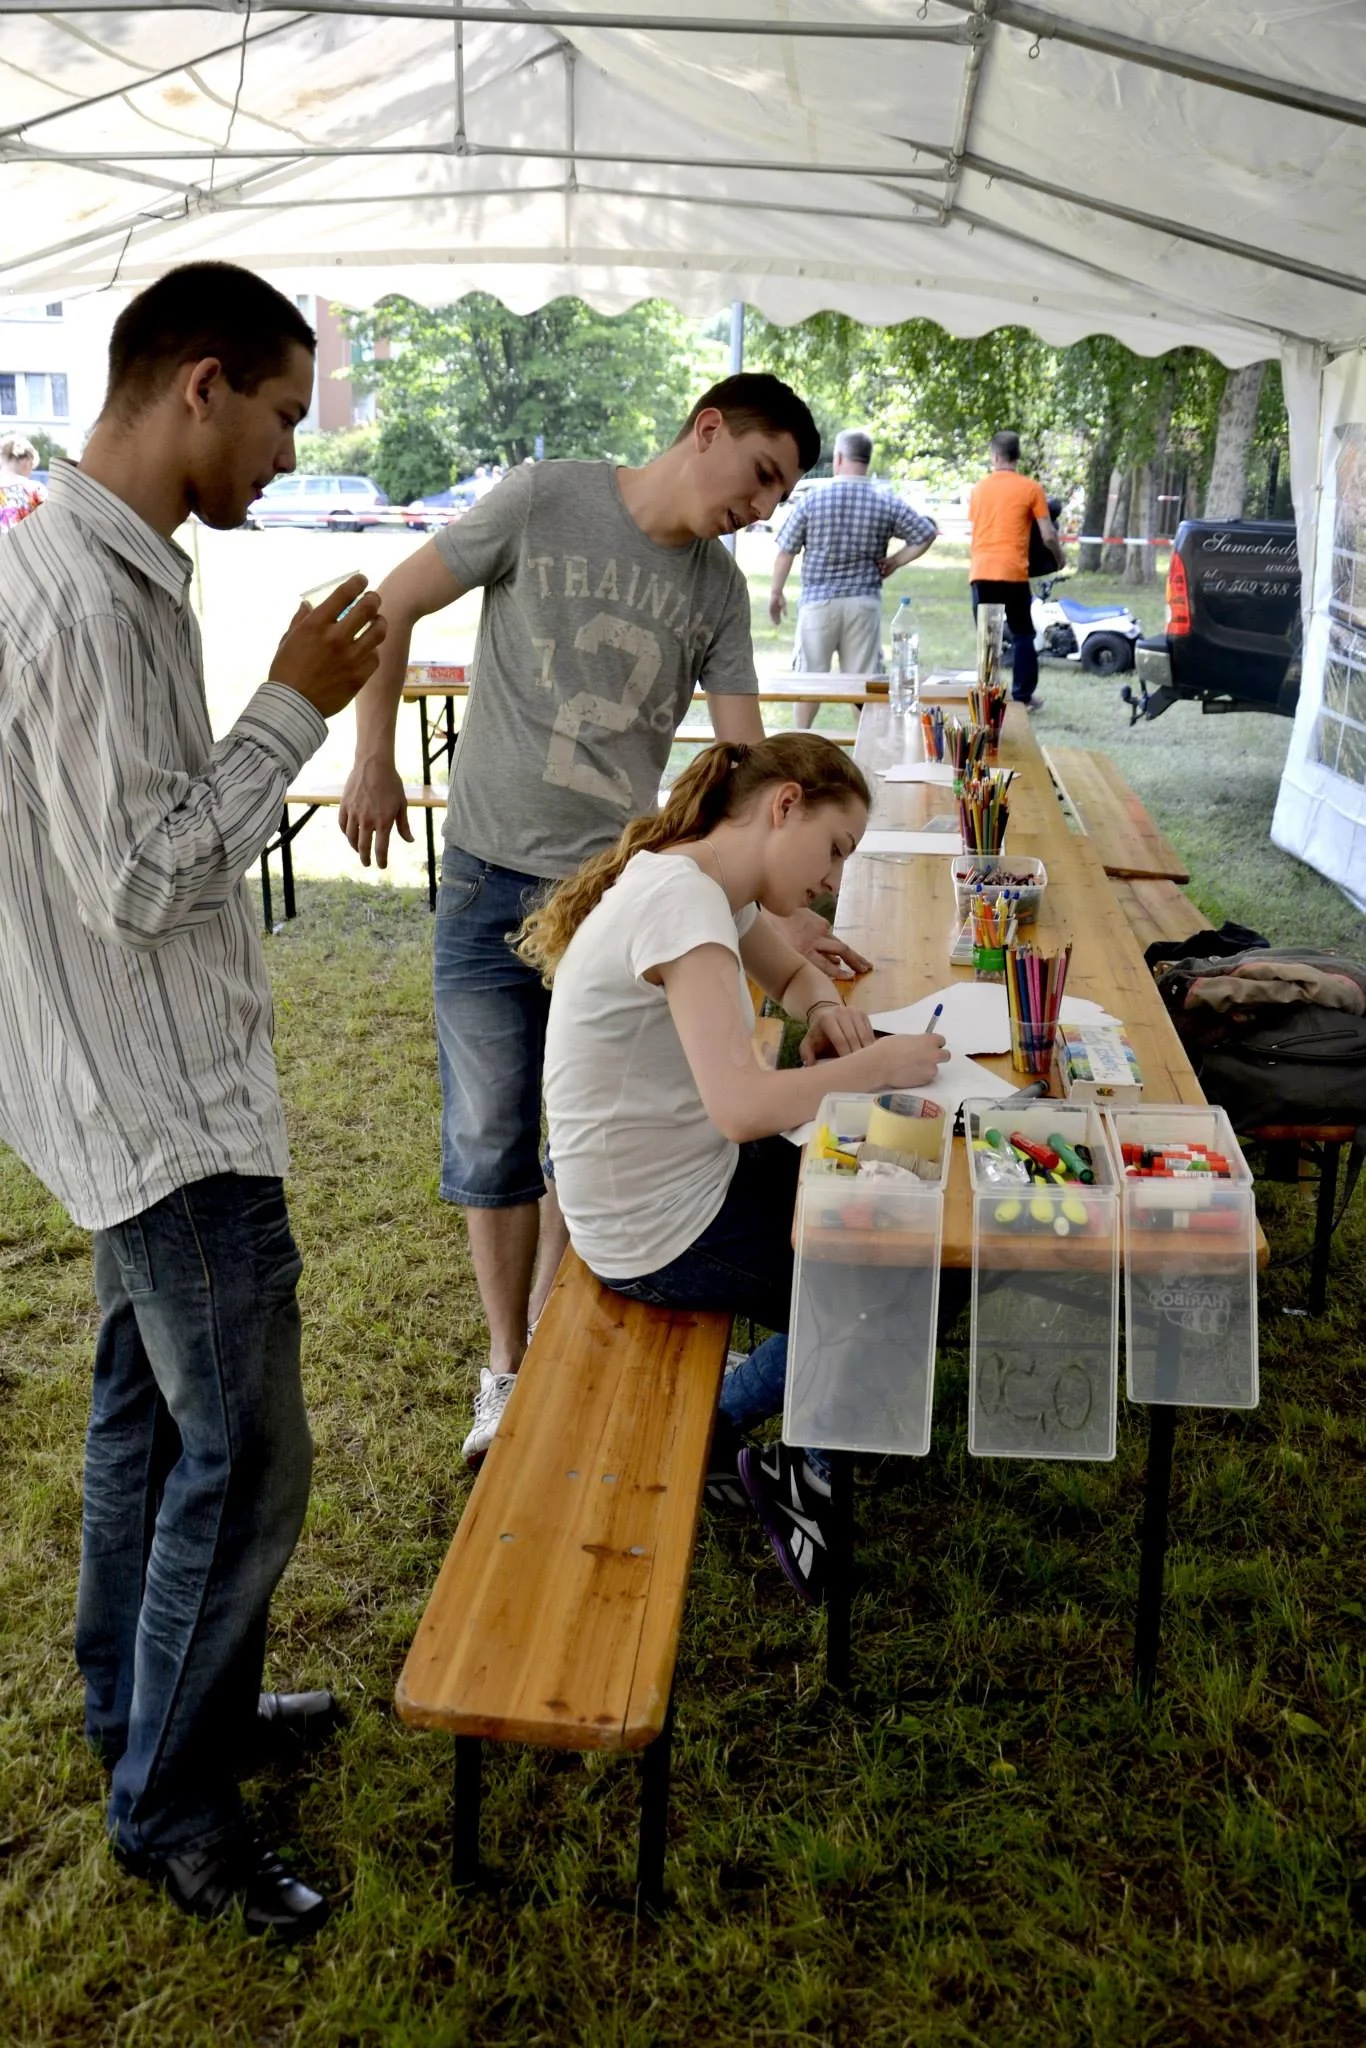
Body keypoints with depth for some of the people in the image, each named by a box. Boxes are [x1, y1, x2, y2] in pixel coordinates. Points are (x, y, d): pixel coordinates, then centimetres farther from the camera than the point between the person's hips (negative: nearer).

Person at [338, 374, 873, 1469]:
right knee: (491, 1142, 4)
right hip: (491, 881, -3)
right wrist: (374, 759, -1)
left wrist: (790, 910, -5)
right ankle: (507, 1369, 20)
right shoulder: (543, 501, -7)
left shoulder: (720, 589, 5)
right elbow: (393, 609, 0)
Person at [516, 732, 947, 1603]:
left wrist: (825, 1007, 1)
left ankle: (717, 1429, 23)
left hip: (690, 1179, 9)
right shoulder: (680, 902, -26)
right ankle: (808, 1473, 24)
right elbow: (743, 1107, -36)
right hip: (662, 1234, -9)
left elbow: (793, 969, 23)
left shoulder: (712, 888, 3)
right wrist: (875, 1066, -22)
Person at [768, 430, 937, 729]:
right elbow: (927, 534, 3)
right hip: (864, 601, 1)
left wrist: (776, 592, 10)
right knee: (863, 680, 6)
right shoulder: (887, 502, -1)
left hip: (819, 601, -1)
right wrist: (894, 562, 8)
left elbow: (786, 550, -1)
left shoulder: (812, 499, -5)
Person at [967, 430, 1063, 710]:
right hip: (1012, 572, -3)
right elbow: (1048, 536, -1)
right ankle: (1022, 695, 8)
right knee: (1023, 635, 9)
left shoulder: (979, 488, 11)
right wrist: (1059, 557, 18)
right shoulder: (1031, 488, 0)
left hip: (981, 571, 3)